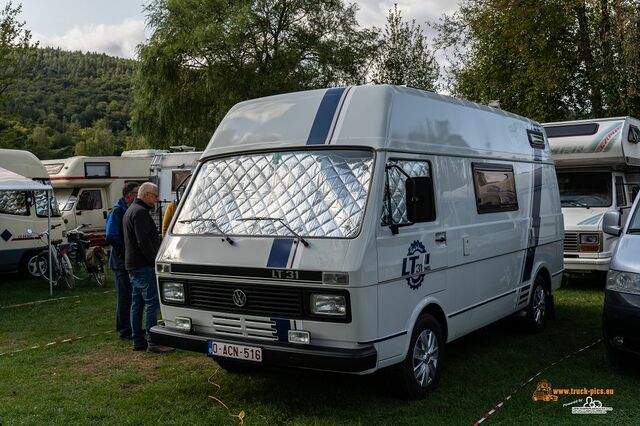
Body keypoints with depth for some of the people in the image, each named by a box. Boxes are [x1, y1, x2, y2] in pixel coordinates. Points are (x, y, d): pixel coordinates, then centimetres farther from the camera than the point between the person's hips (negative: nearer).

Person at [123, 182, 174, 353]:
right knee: (152, 302, -10)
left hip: (132, 265, 11)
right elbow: (144, 241, -22)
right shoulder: (140, 212, -14)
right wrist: (155, 261, -17)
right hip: (143, 266, -11)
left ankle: (138, 341, 17)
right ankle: (153, 342, -10)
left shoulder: (131, 210, 21)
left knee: (137, 303, 12)